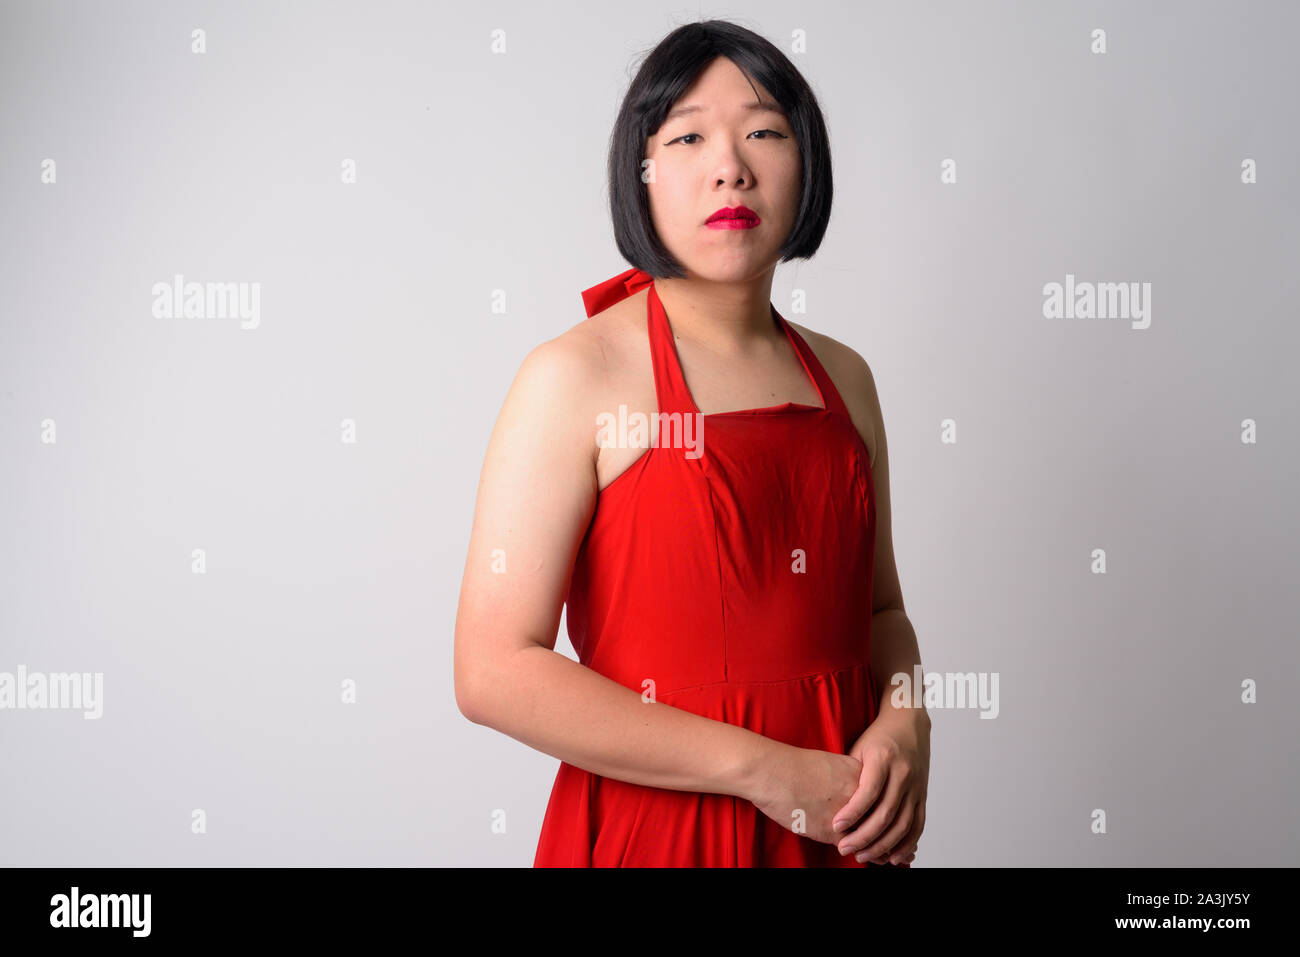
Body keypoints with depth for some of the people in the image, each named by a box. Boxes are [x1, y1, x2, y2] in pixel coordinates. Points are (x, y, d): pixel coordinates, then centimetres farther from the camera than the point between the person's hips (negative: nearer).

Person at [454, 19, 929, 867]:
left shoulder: (845, 379, 5)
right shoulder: (577, 376, -12)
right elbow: (496, 672, -18)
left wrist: (904, 722, -8)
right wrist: (762, 769, -18)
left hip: (844, 825, 5)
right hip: (654, 823, -5)